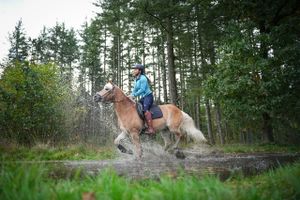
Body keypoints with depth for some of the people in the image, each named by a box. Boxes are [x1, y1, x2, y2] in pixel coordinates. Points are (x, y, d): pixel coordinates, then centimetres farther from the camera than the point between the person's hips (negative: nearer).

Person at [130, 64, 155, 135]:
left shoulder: (143, 78, -14)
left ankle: (151, 129, -37)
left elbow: (142, 89, -22)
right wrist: (131, 95, 0)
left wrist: (134, 95, -22)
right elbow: (135, 89, 17)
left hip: (148, 96, -10)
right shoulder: (136, 79, 15)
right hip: (143, 97, 11)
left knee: (145, 109, -30)